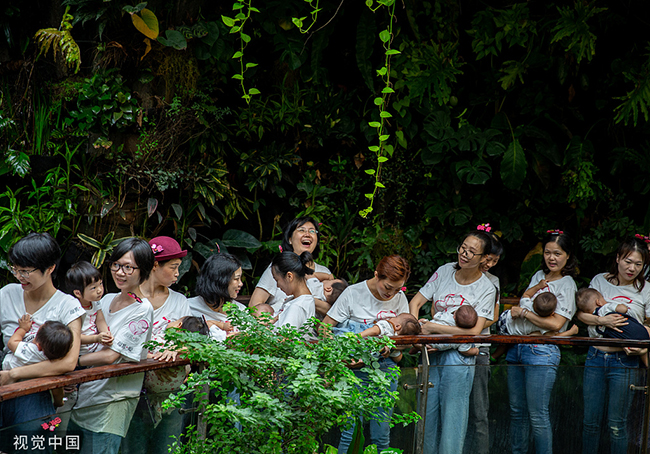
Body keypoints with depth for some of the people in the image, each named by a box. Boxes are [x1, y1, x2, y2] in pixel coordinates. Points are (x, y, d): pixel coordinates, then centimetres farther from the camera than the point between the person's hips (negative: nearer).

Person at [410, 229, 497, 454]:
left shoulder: (486, 290, -7)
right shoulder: (445, 271, 4)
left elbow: (474, 331, -16)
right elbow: (415, 302, 7)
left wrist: (432, 327, -17)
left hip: (459, 357, -4)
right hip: (431, 352, 4)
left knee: (452, 416, -3)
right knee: (426, 412, 7)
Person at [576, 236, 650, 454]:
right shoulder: (600, 281, 5)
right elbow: (580, 313, 4)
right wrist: (601, 320, -15)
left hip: (624, 361, -2)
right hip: (596, 356, 2)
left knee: (616, 424, 1)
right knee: (590, 421, 7)